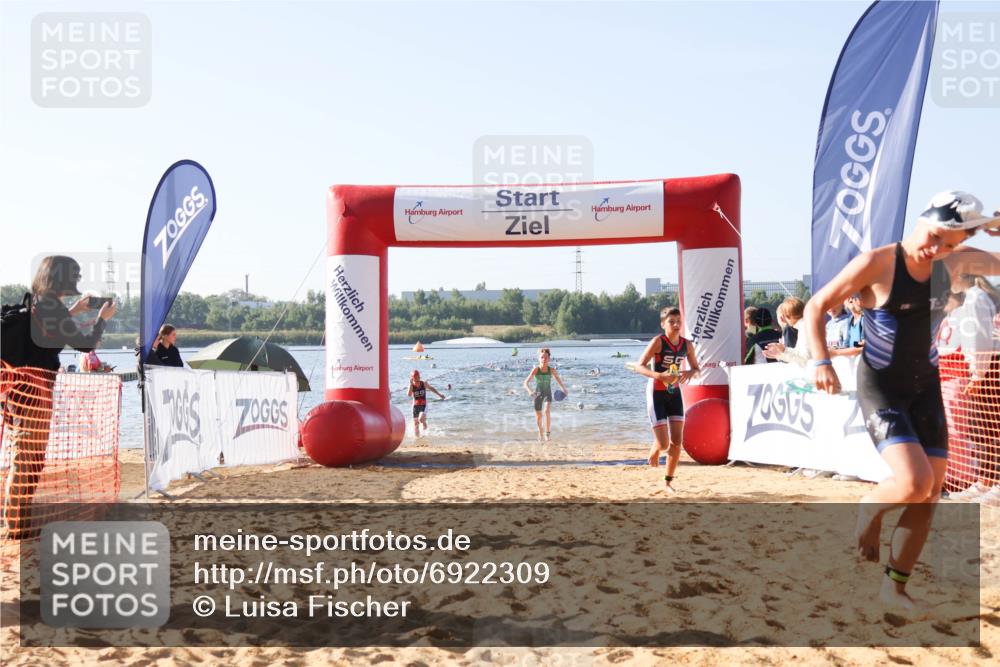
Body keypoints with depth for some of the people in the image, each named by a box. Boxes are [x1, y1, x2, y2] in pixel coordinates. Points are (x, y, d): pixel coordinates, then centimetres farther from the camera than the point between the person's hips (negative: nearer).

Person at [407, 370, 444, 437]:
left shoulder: (424, 384, -7)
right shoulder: (411, 386, -11)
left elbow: (431, 388, 14)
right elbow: (409, 394, -29)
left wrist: (439, 394, 18)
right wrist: (411, 384, -31)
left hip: (423, 405, -1)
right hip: (415, 406, 1)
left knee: (421, 419, -24)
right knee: (416, 424, 2)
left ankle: (425, 425, 9)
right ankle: (417, 437, 20)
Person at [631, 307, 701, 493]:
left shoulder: (687, 344, -2)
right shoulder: (658, 341, -17)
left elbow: (696, 368, 10)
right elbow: (639, 366, -19)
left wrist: (689, 373, -14)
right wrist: (659, 375, -34)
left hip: (674, 393, 5)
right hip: (656, 393, -5)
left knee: (677, 441, 0)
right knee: (663, 444, -8)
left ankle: (668, 481, 17)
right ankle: (654, 450, 30)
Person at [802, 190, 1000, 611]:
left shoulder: (956, 263, -1)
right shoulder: (876, 264, -16)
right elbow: (816, 306, -11)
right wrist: (821, 361, -21)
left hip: (926, 387, 6)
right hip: (880, 387, -6)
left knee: (931, 492, 4)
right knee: (915, 483, -23)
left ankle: (895, 586, 19)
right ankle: (869, 510, 13)